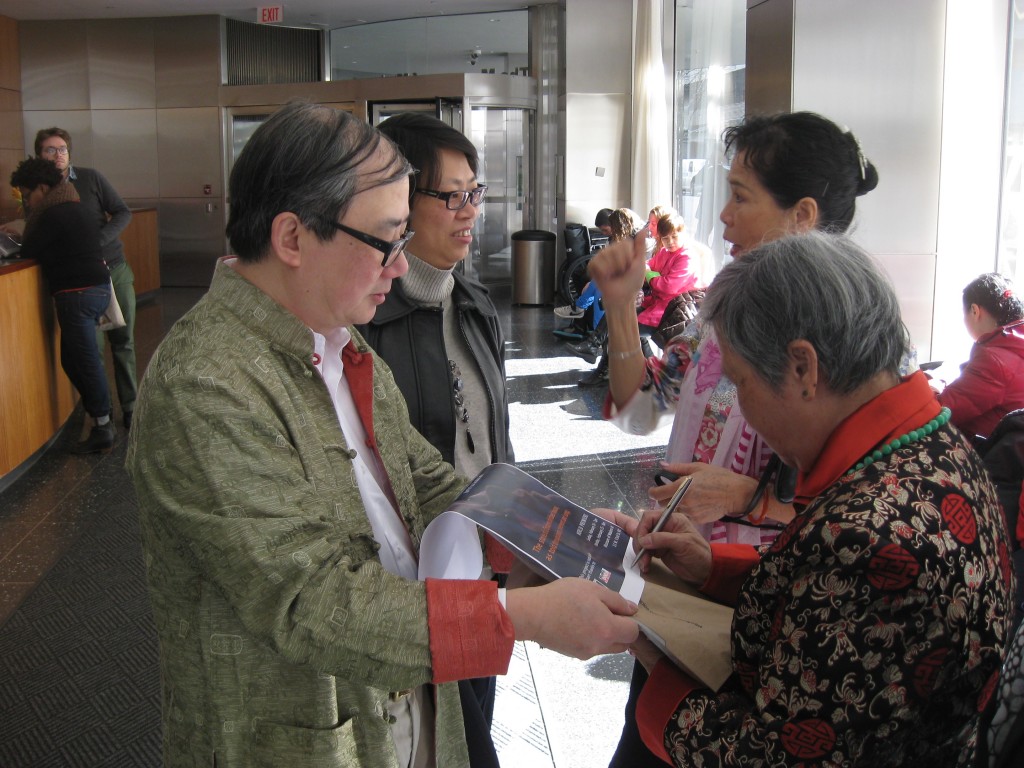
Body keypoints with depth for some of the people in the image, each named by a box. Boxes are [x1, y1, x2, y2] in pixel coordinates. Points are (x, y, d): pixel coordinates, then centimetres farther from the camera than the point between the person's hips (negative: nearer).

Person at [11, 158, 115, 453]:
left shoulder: (54, 215, -14)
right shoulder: (75, 209, 18)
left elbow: (28, 251, -9)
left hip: (78, 294, -10)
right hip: (97, 288, 10)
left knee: (86, 361, -4)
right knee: (73, 359, 18)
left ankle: (102, 429, 2)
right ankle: (99, 416, 22)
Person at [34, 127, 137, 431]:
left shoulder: (90, 178, 0)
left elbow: (123, 213, -2)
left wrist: (98, 242, -17)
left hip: (115, 269, 0)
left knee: (124, 343, 5)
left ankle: (130, 409, 15)